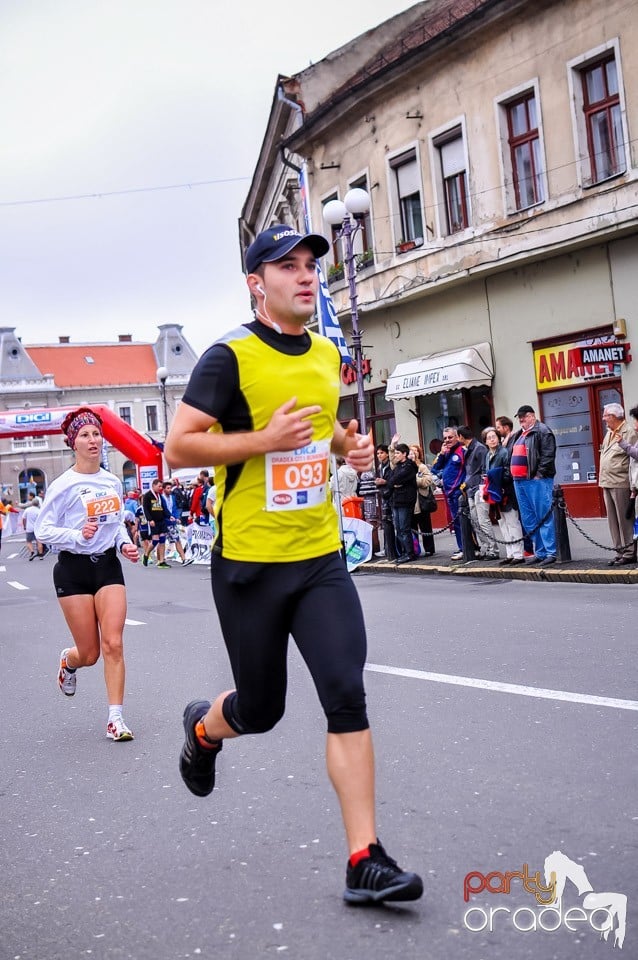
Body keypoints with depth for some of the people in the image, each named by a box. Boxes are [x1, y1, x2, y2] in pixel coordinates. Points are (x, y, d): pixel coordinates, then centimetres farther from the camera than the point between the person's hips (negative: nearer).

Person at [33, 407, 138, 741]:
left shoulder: (112, 482, 5)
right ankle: (68, 660, 41)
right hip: (74, 568, -3)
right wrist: (77, 535, -25)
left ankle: (115, 719, -1)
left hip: (108, 565, 3)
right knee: (89, 654, 3)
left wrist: (125, 544, 1)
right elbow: (42, 530, -10)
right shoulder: (63, 485, -10)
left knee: (113, 645, -8)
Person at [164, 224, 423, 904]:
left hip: (320, 558, 5)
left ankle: (365, 862, -1)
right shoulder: (230, 357, -11)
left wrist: (348, 444, 7)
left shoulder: (327, 355, 9)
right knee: (260, 709, 9)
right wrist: (265, 439, -22)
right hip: (248, 564, -4)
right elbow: (177, 447, -13)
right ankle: (204, 728, 47)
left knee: (347, 697, -8)